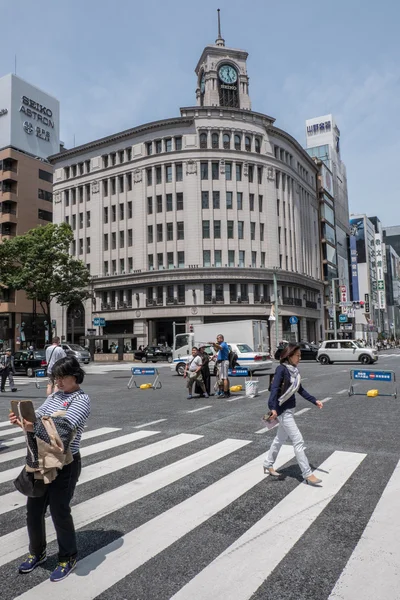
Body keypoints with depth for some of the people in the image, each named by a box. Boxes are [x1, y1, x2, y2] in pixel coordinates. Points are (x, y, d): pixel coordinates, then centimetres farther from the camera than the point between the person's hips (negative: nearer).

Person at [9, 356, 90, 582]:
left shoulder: (82, 400, -15)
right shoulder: (55, 396, 9)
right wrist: (22, 420, -16)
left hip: (65, 464, -7)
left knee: (59, 512, 7)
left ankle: (68, 558, 30)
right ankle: (37, 553, 42)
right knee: (33, 510, 17)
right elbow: (38, 417, 5)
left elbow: (64, 426, -28)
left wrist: (33, 428, -36)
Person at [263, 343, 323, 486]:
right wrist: (273, 408, -40)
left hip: (290, 409, 9)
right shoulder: (281, 369, -18)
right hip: (282, 410, -9)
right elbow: (274, 388, -28)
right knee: (298, 440, -6)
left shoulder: (294, 370, 5)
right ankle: (307, 474, 3)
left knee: (281, 438, 20)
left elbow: (300, 389, 15)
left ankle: (268, 465, 36)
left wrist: (314, 401, 12)